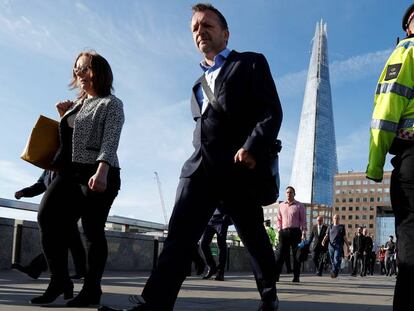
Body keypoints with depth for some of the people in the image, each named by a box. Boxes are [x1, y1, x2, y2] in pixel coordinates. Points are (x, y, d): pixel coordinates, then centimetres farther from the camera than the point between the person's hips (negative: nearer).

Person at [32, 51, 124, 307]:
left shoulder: (111, 104, 2)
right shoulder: (76, 105, 23)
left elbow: (110, 141, -13)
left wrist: (102, 171, -27)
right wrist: (64, 117, 14)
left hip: (96, 174, -7)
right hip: (69, 173, 7)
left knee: (93, 230, -5)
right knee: (47, 217, -8)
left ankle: (91, 290, 2)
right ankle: (59, 281, 2)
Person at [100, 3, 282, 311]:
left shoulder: (251, 63, 6)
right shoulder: (199, 84, 27)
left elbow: (272, 111, -6)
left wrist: (252, 148, -20)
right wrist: (202, 159, 15)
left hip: (239, 167, -5)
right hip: (199, 167, 5)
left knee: (254, 236, 7)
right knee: (179, 236, -9)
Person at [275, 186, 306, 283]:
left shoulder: (299, 206, 6)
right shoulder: (281, 205, 15)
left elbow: (303, 220, 3)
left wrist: (303, 233, -6)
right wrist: (279, 230, 5)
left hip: (295, 231, -2)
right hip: (284, 232, 2)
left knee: (296, 255, 0)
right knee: (280, 254, -5)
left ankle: (296, 277, 4)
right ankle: (276, 275, -7)